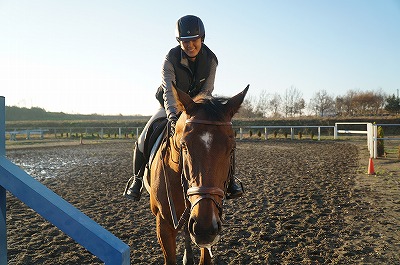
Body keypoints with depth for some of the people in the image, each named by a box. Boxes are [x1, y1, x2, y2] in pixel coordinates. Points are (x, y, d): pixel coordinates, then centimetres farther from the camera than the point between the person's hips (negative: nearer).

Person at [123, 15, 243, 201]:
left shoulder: (211, 60, -15)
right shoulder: (170, 59, -21)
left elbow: (206, 91, -18)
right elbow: (168, 91, -31)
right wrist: (172, 115, -48)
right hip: (171, 107, -1)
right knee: (144, 140, -14)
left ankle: (228, 178, 5)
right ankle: (137, 177, 11)